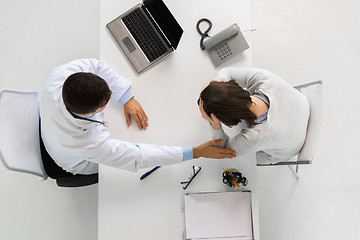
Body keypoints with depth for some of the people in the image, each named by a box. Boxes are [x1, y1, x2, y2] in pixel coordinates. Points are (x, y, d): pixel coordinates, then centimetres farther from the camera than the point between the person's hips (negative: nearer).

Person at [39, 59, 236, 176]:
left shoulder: (59, 75, -37)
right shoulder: (92, 143, -47)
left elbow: (96, 66, -21)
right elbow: (136, 158, -38)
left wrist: (127, 98, -28)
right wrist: (197, 152, -36)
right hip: (81, 163, -4)